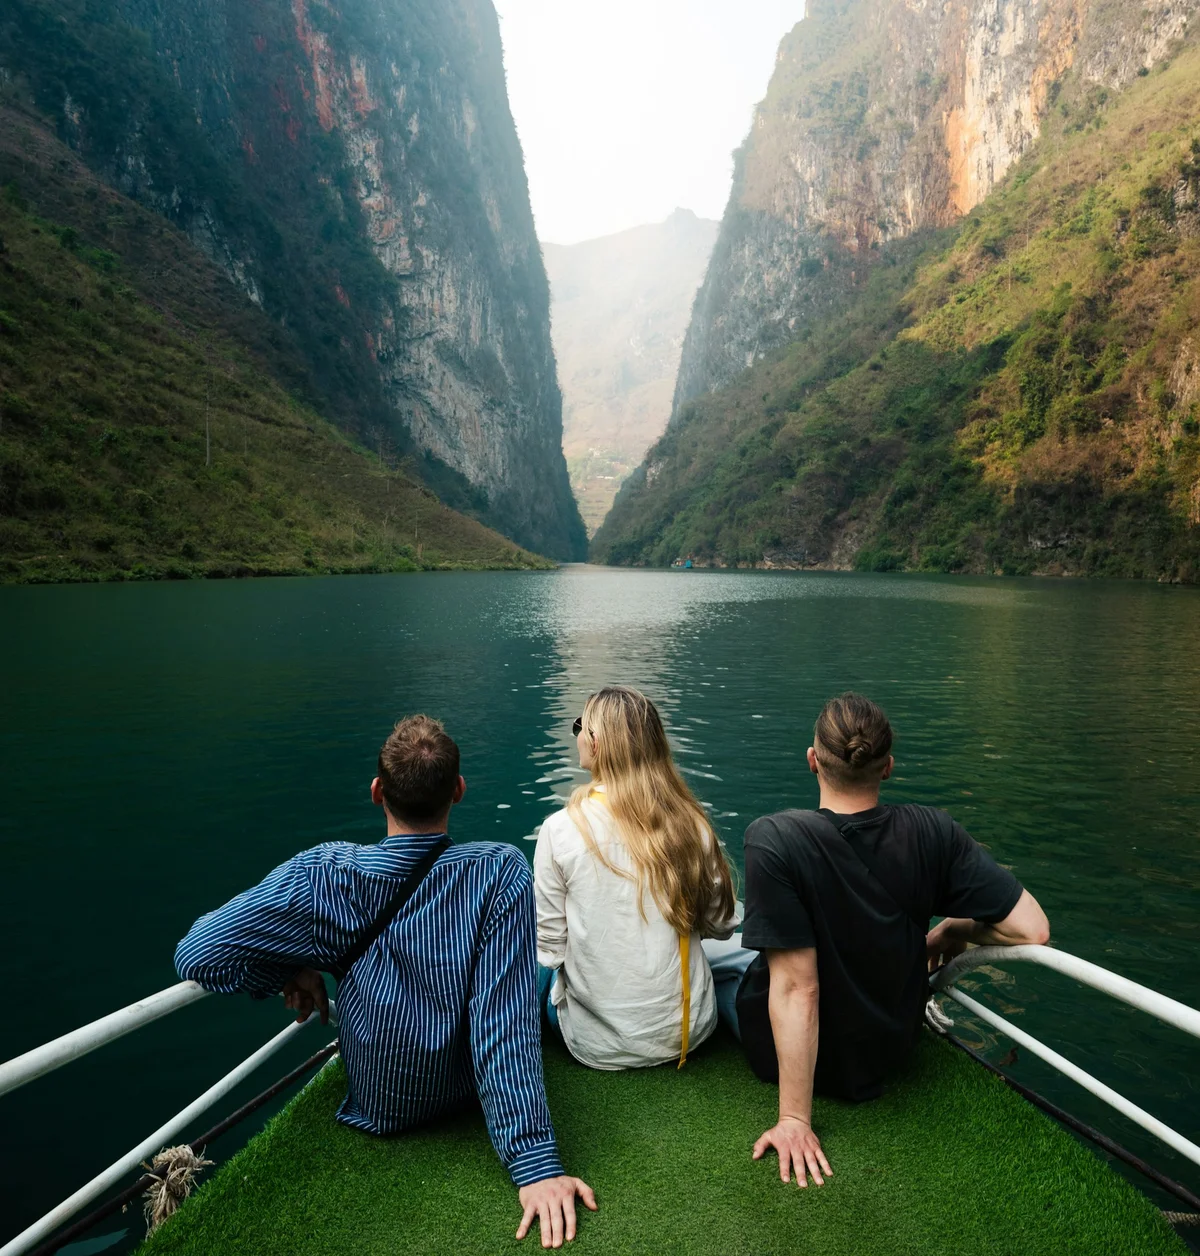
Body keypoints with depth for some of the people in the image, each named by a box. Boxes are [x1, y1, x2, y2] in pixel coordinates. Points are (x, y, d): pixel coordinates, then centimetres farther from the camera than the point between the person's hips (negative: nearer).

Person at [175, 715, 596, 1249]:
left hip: (378, 1108, 1)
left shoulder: (326, 874, -26)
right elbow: (507, 1022, -31)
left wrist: (292, 971, -7)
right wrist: (534, 1160, -26)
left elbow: (198, 955, -22)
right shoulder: (501, 871, -29)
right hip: (467, 1094, 0)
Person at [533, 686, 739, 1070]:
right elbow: (720, 926, 2)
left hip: (597, 1046, -1)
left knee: (546, 968, 28)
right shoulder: (691, 825, -10)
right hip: (687, 1033, 2)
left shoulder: (561, 829, -17)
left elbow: (548, 947, -10)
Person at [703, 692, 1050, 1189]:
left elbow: (797, 989, -29)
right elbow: (1033, 929, -19)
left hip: (794, 1051, -4)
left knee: (705, 949, 22)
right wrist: (952, 931, 0)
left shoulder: (773, 840, -32)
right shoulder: (931, 832, -20)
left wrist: (794, 1118, -20)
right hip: (891, 1049, 4)